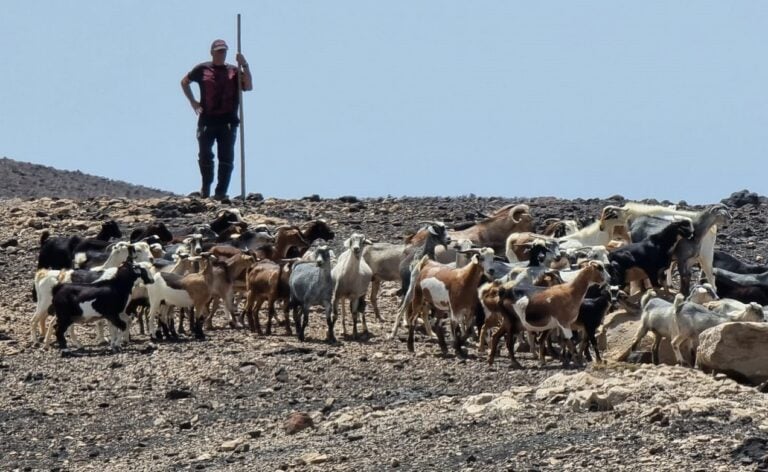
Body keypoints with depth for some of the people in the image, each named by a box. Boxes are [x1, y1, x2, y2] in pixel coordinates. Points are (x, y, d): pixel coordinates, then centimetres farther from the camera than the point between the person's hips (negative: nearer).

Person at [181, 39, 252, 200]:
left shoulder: (234, 71, 9)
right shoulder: (202, 69, 8)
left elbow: (248, 87, -3)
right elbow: (184, 82, 21)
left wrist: (244, 66, -11)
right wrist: (192, 101, 11)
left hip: (228, 121, 0)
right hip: (207, 119, 0)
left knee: (226, 157, -3)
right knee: (205, 155, 4)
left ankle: (221, 192, -1)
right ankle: (205, 188, 21)